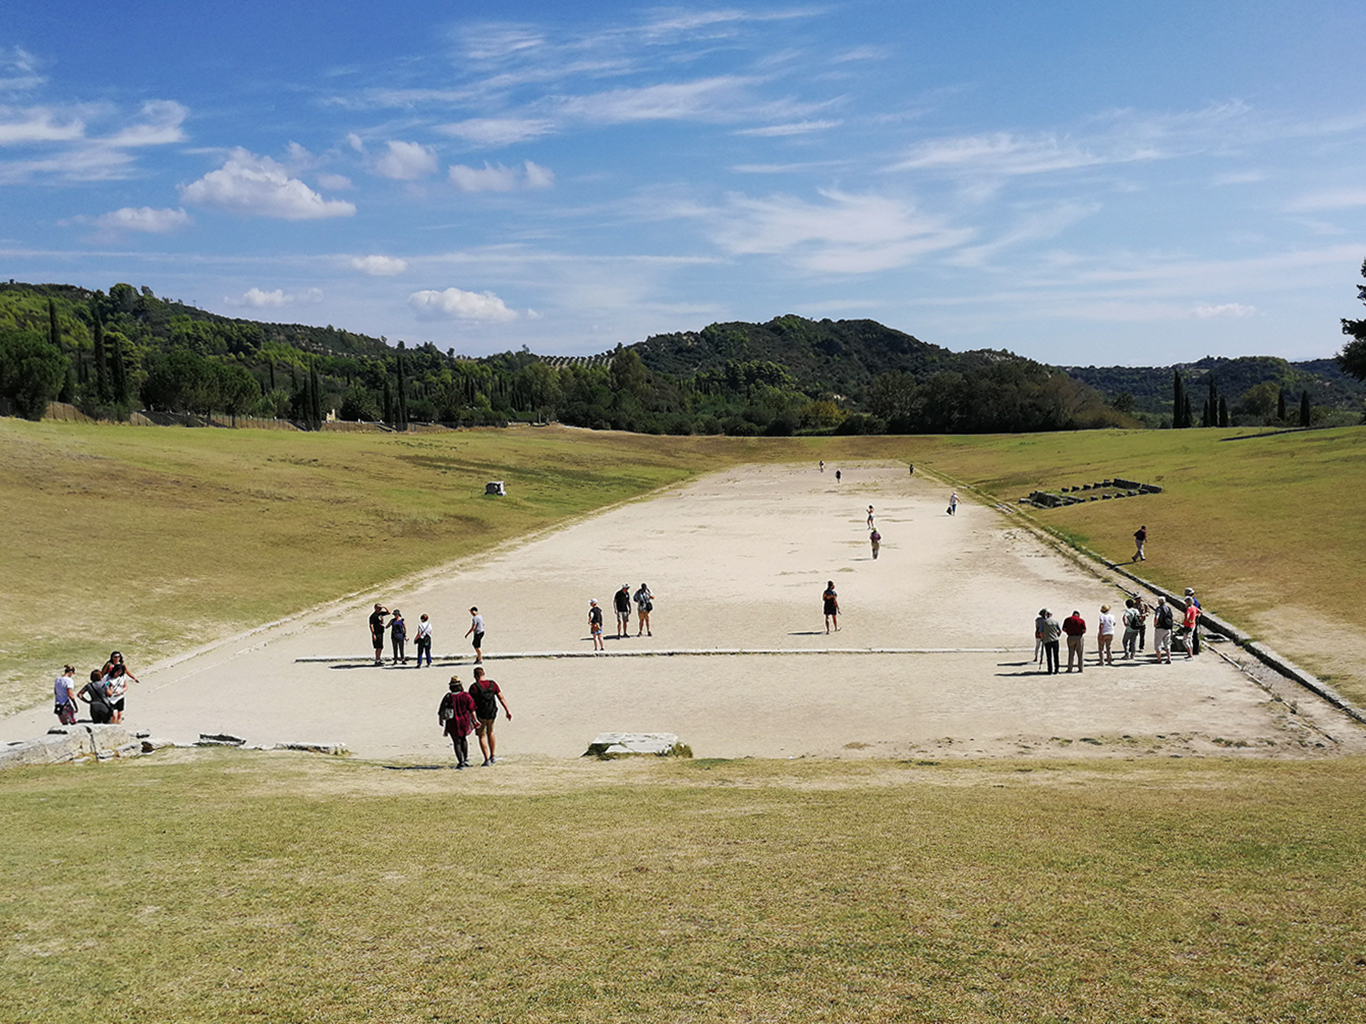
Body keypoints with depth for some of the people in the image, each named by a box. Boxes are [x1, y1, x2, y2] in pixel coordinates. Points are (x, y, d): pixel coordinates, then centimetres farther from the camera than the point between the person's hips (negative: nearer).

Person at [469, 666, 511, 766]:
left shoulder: (473, 687, -10)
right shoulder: (492, 684, 0)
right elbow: (501, 697, -2)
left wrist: (473, 718, -13)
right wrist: (507, 711, -1)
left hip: (480, 716, -4)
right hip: (492, 715, 4)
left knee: (482, 736, 10)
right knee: (490, 733, 26)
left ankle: (487, 760, 5)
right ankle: (492, 757, 28)